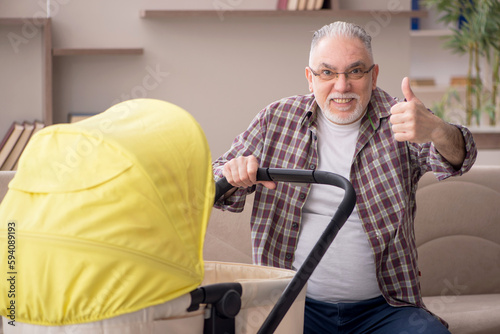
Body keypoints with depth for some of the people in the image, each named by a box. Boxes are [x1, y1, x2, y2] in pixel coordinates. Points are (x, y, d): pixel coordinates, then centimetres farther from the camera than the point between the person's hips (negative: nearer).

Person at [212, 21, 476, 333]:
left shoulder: (396, 120, -1)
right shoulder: (277, 119, 5)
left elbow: (455, 159, -21)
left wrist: (435, 130, -46)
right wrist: (235, 173, -15)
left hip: (382, 308, -1)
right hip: (296, 304, 1)